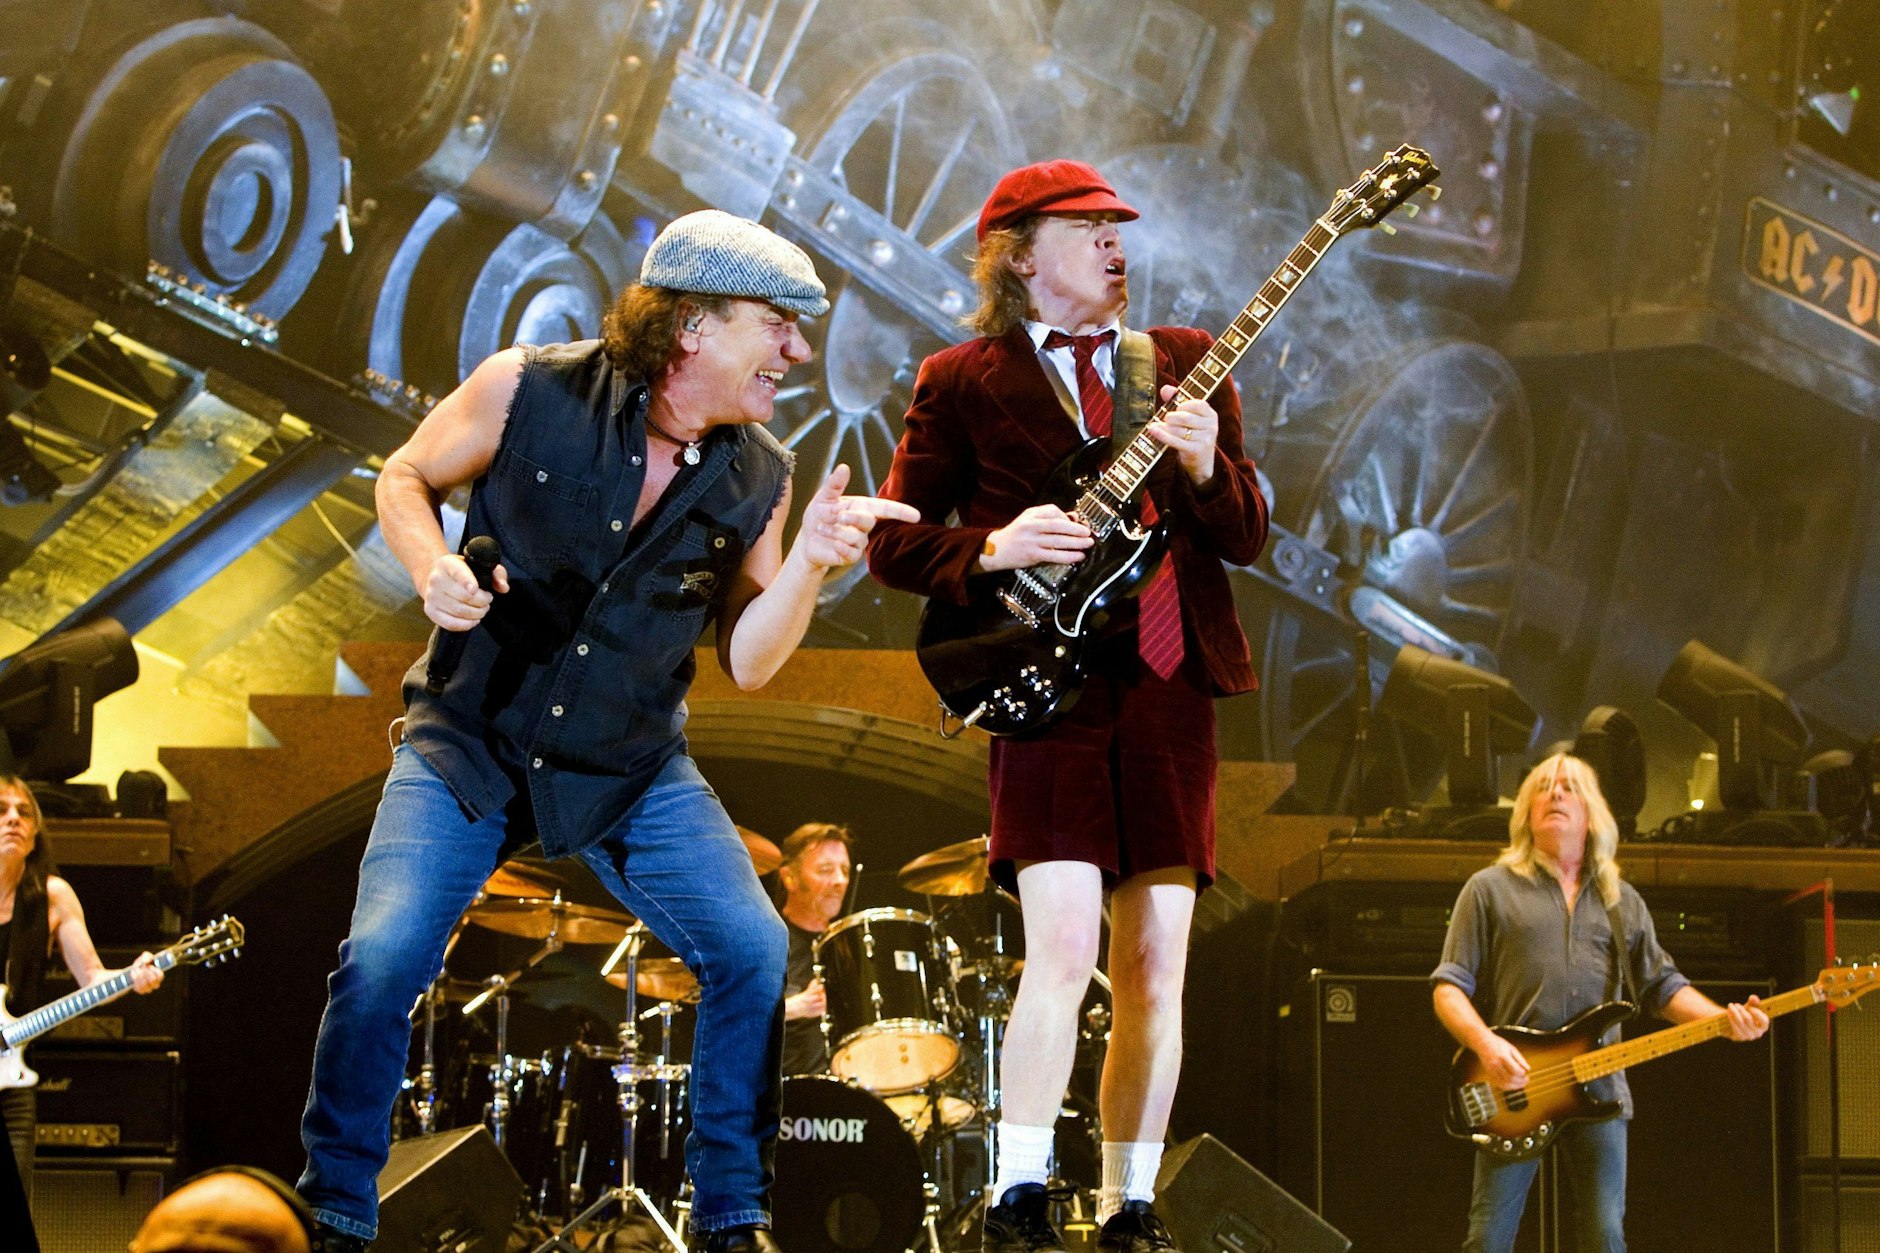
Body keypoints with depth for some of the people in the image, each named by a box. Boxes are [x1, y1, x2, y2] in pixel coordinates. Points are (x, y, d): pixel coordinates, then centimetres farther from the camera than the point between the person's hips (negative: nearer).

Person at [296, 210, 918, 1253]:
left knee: (753, 949, -12)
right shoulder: (528, 392, -13)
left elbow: (746, 663, -1)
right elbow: (406, 478, 3)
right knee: (382, 958, -19)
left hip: (632, 767, 3)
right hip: (471, 739, -3)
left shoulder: (758, 479, -4)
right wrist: (432, 568, -18)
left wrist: (808, 564, -18)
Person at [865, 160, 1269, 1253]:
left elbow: (1250, 538, 10)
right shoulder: (963, 382, 6)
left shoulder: (1187, 365, 14)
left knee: (1156, 962, 3)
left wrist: (1207, 467, -10)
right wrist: (992, 551, -13)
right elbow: (892, 541, 5)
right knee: (1064, 939, -16)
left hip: (1171, 686, 4)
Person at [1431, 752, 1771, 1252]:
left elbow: (1663, 985, 16)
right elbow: (1449, 987, 0)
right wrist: (1486, 1045, -19)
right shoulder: (1490, 889, 5)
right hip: (1514, 1092, -3)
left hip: (1599, 1090, 3)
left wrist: (1725, 1019, -3)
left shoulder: (1623, 901, 18)